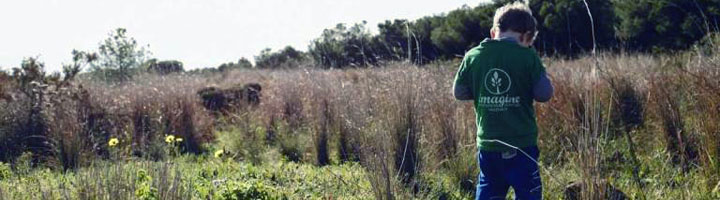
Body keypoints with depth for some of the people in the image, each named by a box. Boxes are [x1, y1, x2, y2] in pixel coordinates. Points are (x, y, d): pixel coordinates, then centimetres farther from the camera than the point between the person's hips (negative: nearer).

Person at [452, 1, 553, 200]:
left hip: (487, 144, 4)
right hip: (522, 144, -3)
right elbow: (544, 94, -7)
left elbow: (459, 92, 8)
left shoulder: (473, 56, 2)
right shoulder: (528, 56, -8)